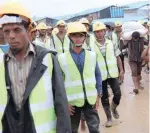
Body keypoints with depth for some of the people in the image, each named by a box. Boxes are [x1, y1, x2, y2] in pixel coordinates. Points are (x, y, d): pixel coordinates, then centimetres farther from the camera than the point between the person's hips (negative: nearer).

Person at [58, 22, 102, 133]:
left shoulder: (92, 55, 0)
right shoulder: (62, 58, -9)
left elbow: (98, 75, 7)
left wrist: (98, 95, 4)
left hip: (90, 100, 2)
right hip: (72, 102, -1)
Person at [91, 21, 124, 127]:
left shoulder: (111, 43, 0)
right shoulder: (92, 46, -7)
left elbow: (118, 58, 7)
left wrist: (121, 70, 3)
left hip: (112, 74, 2)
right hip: (100, 76, -2)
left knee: (118, 94, -1)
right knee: (104, 98, 7)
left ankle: (114, 108, 31)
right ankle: (109, 118, 24)